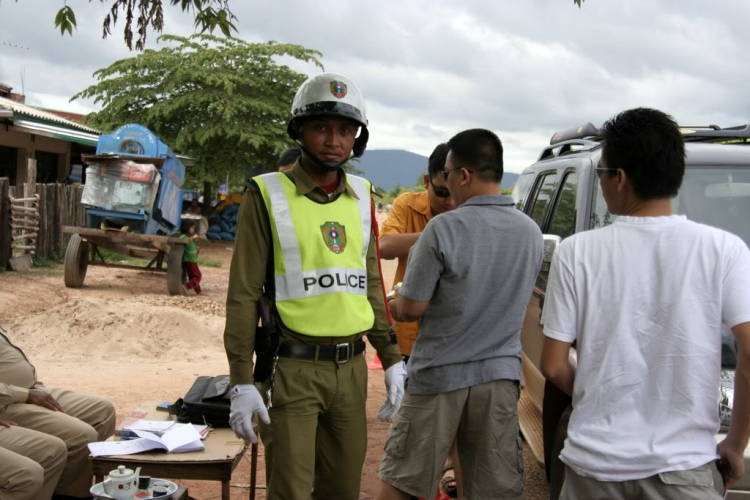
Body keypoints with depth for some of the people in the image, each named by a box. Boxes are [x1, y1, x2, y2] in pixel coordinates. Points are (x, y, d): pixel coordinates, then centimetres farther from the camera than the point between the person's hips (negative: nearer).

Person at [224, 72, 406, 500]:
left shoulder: (362, 197, 11)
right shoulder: (268, 196, -5)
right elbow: (244, 295, -7)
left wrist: (392, 359, 13)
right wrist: (241, 382, -11)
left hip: (351, 368, 5)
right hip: (294, 369, -5)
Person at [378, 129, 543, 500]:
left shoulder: (444, 229, -16)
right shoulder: (531, 232, 2)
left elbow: (411, 308, -13)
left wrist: (393, 305, 11)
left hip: (440, 374, -4)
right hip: (500, 374, 5)